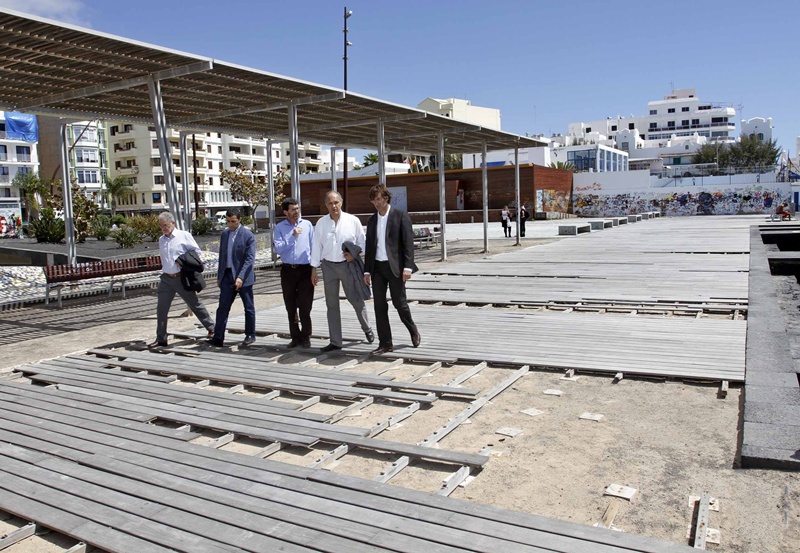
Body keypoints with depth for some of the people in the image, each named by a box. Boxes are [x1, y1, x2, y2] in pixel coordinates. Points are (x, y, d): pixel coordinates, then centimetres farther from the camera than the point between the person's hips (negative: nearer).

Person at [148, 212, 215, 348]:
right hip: (166, 279, 5)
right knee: (161, 309, 2)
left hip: (181, 278, -5)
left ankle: (212, 328, 21)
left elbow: (196, 251, -5)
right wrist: (164, 271, 11)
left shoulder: (184, 235, -6)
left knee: (195, 305, 5)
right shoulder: (161, 240, 11)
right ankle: (161, 339, 11)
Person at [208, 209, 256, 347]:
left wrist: (241, 277, -23)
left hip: (243, 276, -5)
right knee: (222, 307, -1)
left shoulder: (248, 235, -9)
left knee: (249, 307, 7)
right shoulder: (225, 234, 10)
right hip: (227, 275, 5)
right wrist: (219, 276, 14)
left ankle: (250, 335, 20)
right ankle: (218, 337, -1)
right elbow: (222, 256, 16)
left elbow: (250, 259, -15)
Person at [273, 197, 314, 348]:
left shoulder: (307, 225, 3)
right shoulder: (280, 227, 3)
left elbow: (313, 247, 5)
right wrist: (292, 236, -15)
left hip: (305, 269, -1)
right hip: (288, 270, 1)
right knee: (290, 307, 9)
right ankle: (295, 337, 21)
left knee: (304, 307, -2)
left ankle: (306, 338, 10)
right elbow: (278, 249, -8)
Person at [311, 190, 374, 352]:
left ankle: (367, 329, 30)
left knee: (356, 300, 2)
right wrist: (314, 270, 4)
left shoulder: (353, 220, -5)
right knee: (331, 304, 7)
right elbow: (316, 247, 4)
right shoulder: (321, 223, 1)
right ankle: (335, 342, 15)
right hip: (328, 266, 2)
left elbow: (362, 243, 3)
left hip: (348, 264, -2)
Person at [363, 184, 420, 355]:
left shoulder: (401, 216, -2)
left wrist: (407, 267, -15)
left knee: (399, 302, -1)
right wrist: (367, 270, 9)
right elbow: (369, 247, 15)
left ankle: (413, 330, 27)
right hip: (377, 267, 5)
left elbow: (408, 243, -8)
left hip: (395, 267, -5)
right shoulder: (371, 221, 14)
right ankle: (385, 343, 9)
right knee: (379, 306, 2)